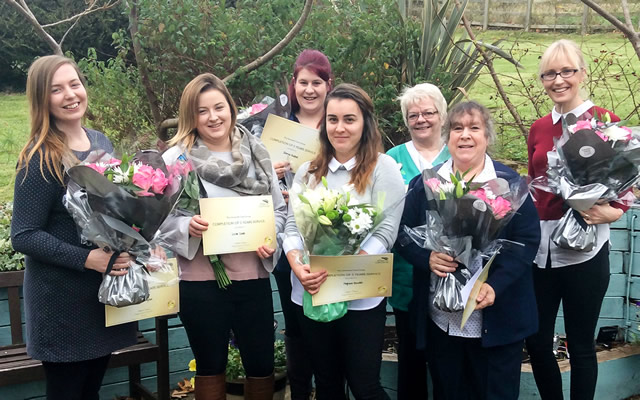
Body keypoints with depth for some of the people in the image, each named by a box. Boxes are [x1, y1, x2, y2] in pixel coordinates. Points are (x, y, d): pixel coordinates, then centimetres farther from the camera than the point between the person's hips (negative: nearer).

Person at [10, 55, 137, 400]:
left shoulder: (101, 142, 5)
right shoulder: (40, 159, -14)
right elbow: (23, 236, -16)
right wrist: (87, 258, -24)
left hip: (107, 291, 6)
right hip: (62, 300, -6)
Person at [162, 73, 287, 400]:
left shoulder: (256, 152, 3)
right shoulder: (176, 158, -5)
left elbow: (279, 209, 11)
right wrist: (187, 226, -22)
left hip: (253, 276, 2)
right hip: (200, 280, -2)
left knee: (262, 365, 13)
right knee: (211, 366, 15)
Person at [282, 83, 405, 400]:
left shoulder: (383, 168, -5)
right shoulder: (308, 171, 9)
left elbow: (384, 233, -12)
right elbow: (292, 226, 6)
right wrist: (299, 267, -13)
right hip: (310, 294, 5)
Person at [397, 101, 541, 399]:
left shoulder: (509, 183, -2)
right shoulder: (424, 184, 6)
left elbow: (527, 240, -7)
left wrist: (496, 285, -20)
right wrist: (427, 257, -16)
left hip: (497, 318, -2)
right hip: (440, 319, 2)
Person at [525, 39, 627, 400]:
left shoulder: (606, 121, -6)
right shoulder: (538, 128, 10)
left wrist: (613, 211, -20)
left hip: (584, 248, -5)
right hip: (539, 247, 5)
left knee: (581, 345, 8)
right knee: (537, 342, 11)